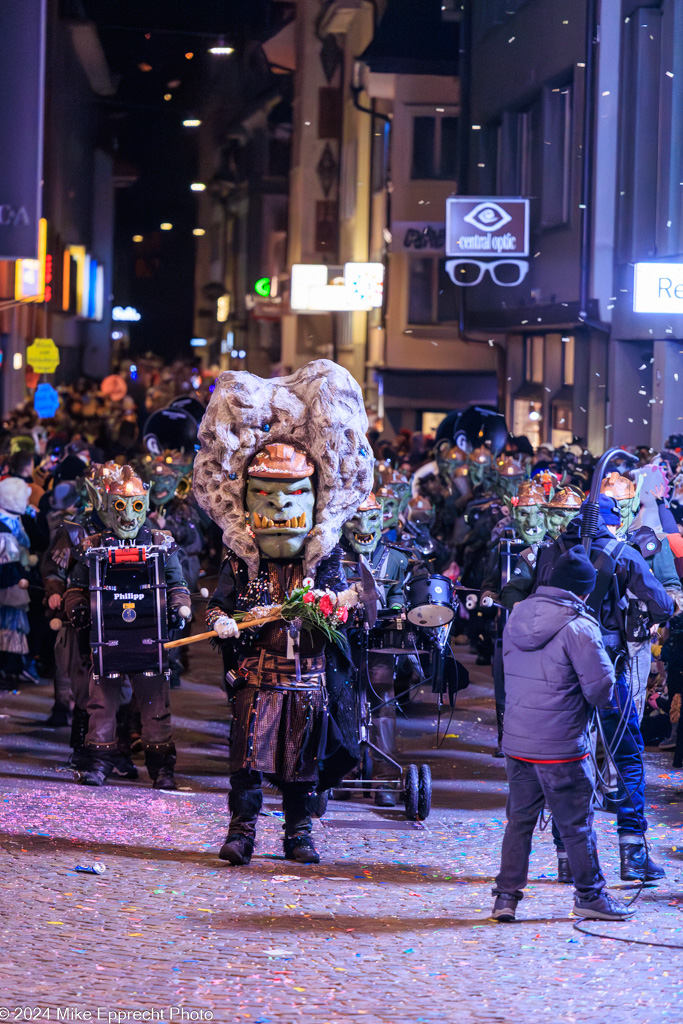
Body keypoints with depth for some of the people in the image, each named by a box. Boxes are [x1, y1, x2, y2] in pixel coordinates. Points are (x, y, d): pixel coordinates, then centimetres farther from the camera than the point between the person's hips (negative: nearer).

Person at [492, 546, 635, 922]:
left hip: (516, 740, 6)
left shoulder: (517, 616, 7)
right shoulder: (578, 627, -15)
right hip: (562, 746, -6)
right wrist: (602, 701, 8)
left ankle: (506, 896, 12)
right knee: (576, 823, 6)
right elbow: (600, 686, -13)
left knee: (519, 818, 13)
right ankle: (590, 895, 15)